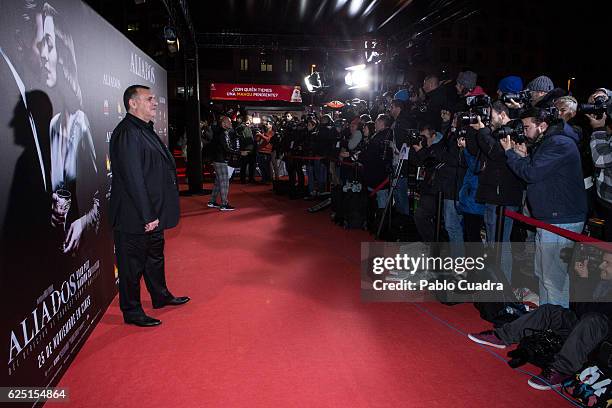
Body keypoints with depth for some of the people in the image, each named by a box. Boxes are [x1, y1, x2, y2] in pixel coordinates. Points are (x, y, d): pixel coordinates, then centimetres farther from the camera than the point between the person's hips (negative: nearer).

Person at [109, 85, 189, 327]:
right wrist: (147, 216, -23)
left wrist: (155, 213, 16)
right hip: (135, 218, -10)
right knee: (133, 263, 5)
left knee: (155, 255, 23)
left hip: (152, 215, 10)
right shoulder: (127, 133, -19)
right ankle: (131, 312, 20)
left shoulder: (145, 130, 13)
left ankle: (161, 296, 40)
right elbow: (133, 178, -24)